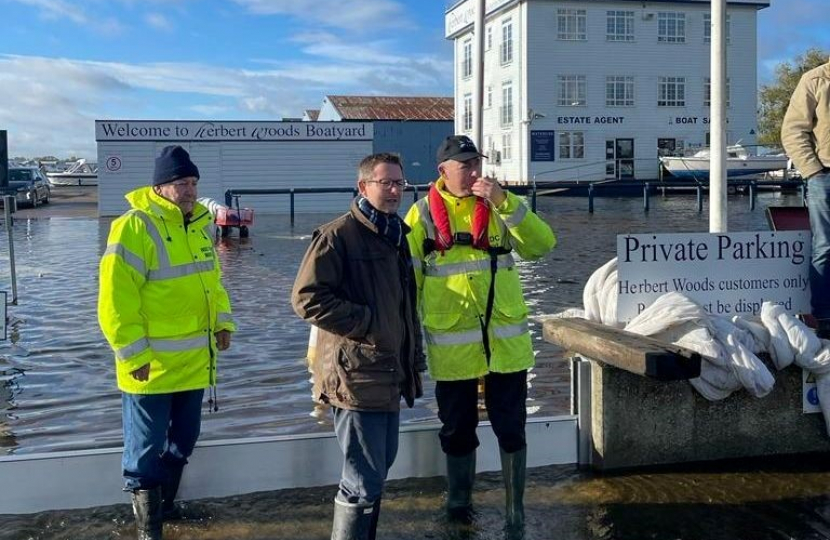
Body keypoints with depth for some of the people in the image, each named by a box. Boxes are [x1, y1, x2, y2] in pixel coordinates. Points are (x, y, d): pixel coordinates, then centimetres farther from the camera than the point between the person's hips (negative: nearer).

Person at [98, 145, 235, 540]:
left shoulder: (200, 224, 9)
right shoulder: (134, 227, -16)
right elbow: (116, 298, -18)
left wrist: (223, 322, 7)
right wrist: (134, 354, -19)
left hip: (194, 360, 8)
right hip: (152, 364, -7)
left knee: (184, 439, 19)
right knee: (146, 448, 5)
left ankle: (166, 506, 38)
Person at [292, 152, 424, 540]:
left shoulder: (396, 237, 16)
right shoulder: (337, 236, -11)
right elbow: (306, 298, -19)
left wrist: (414, 359, 19)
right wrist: (366, 322, -17)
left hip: (390, 375, 9)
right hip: (356, 378, -9)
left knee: (378, 470, 18)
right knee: (364, 482, -6)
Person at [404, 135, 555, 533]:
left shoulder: (498, 207, 4)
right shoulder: (423, 214, -1)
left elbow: (541, 245, -10)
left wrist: (504, 202, -19)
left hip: (506, 339, 1)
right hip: (451, 343, -1)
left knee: (511, 428, 9)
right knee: (457, 431, 13)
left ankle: (516, 512, 24)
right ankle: (459, 506, 31)